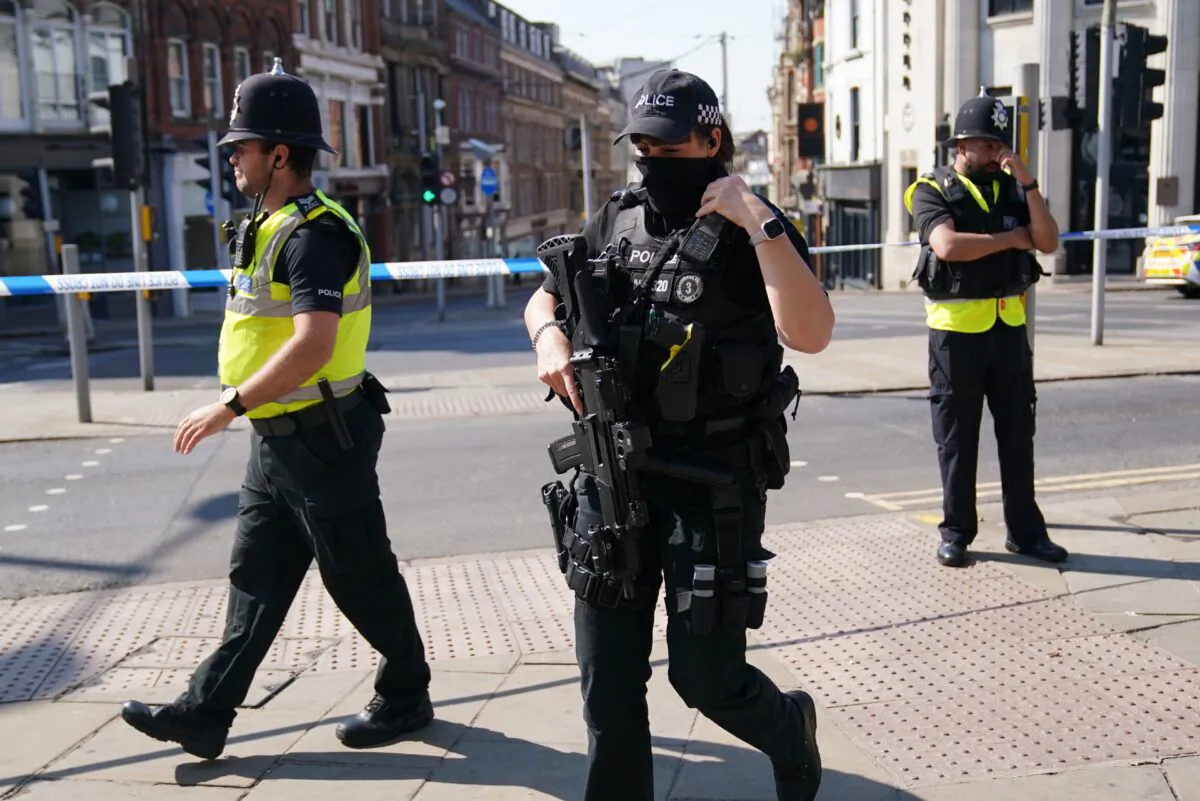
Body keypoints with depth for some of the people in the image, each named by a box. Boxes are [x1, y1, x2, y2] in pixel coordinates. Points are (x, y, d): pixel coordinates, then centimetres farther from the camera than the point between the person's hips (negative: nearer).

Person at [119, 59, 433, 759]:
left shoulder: (315, 234, -19)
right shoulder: (273, 227, 14)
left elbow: (313, 343, -30)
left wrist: (232, 404, -27)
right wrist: (243, 408, 24)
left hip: (321, 439, -10)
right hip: (277, 439, 10)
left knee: (360, 577, 4)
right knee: (255, 579, 13)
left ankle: (406, 698, 22)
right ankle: (206, 714, 22)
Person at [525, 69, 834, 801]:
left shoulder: (756, 232, -8)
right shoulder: (616, 222, 7)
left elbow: (811, 334, -25)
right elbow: (543, 298, 21)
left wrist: (758, 221, -26)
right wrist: (550, 338, -1)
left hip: (715, 482, -4)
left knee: (706, 675, 5)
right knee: (607, 679, 9)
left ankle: (789, 728, 38)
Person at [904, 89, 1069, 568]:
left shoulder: (1011, 189, 11)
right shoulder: (933, 190, -2)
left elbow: (1048, 243, 0)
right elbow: (948, 246, -19)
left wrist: (1028, 184, -9)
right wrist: (1011, 238, -8)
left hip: (1009, 326, 4)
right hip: (956, 330, -4)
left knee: (1017, 434, 8)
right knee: (957, 439, 3)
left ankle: (1025, 530, 17)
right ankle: (956, 533, 13)